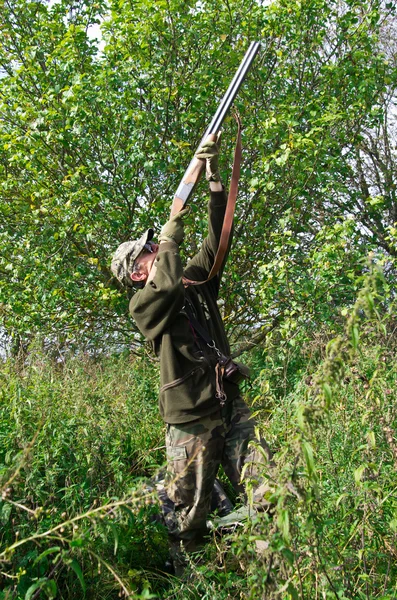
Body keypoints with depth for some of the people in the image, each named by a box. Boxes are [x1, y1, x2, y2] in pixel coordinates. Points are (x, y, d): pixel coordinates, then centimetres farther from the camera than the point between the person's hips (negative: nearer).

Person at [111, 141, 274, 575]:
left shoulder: (195, 280, 14)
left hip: (230, 405, 5)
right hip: (191, 421, -5)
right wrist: (170, 236, -12)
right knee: (188, 515, 6)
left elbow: (217, 236, 6)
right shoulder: (143, 305, -4)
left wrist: (213, 176, -1)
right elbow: (169, 285, -26)